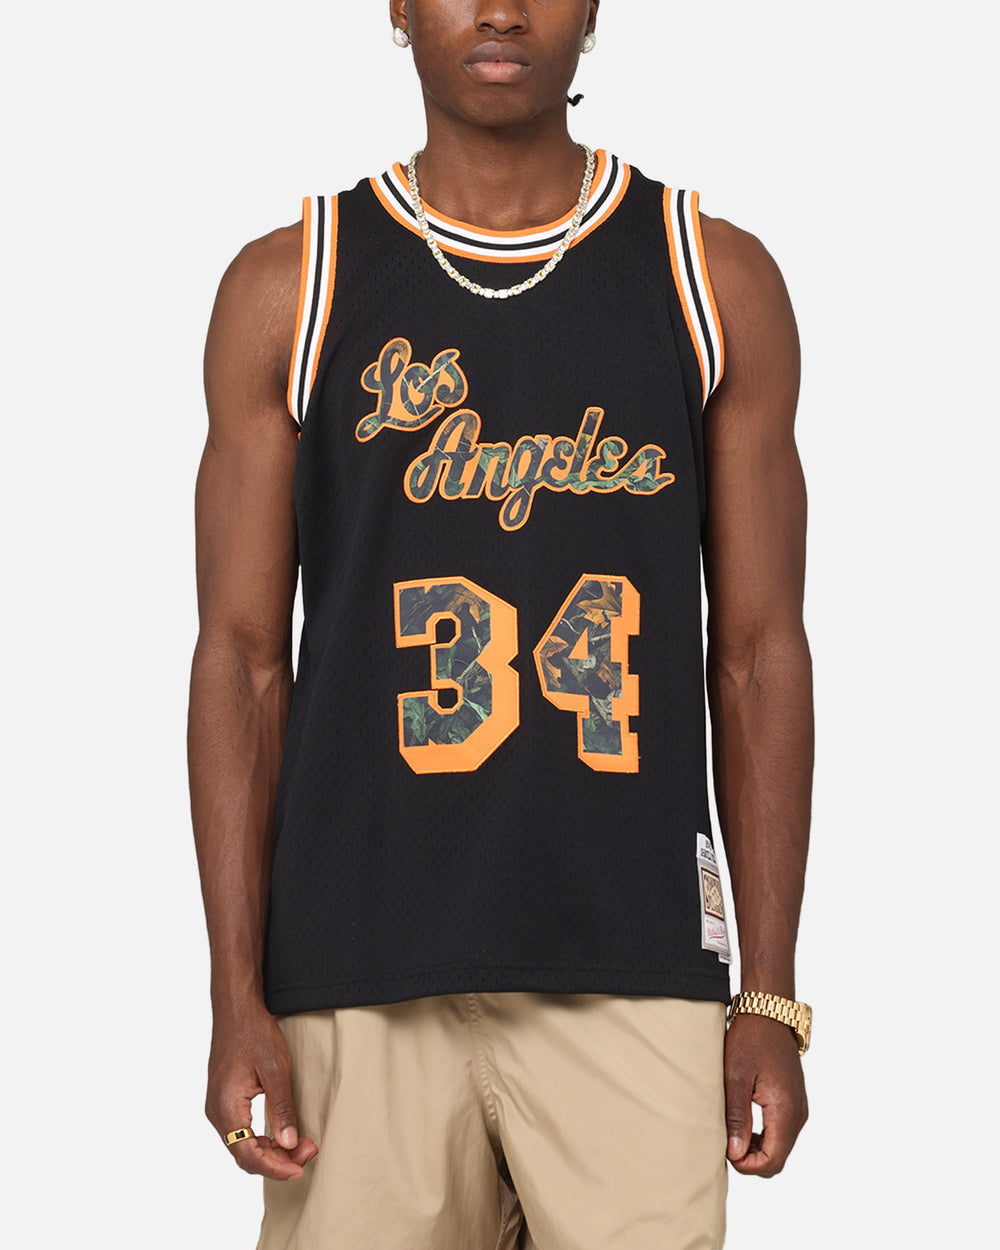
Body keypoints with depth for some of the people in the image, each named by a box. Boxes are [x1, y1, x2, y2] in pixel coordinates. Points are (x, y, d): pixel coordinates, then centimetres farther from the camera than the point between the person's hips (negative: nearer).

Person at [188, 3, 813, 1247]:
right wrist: (235, 998, -3)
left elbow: (757, 653, 6)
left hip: (631, 972, 0)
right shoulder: (288, 289, 5)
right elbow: (243, 656, 3)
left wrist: (772, 997, 2)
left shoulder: (716, 282, 6)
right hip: (361, 977, 0)